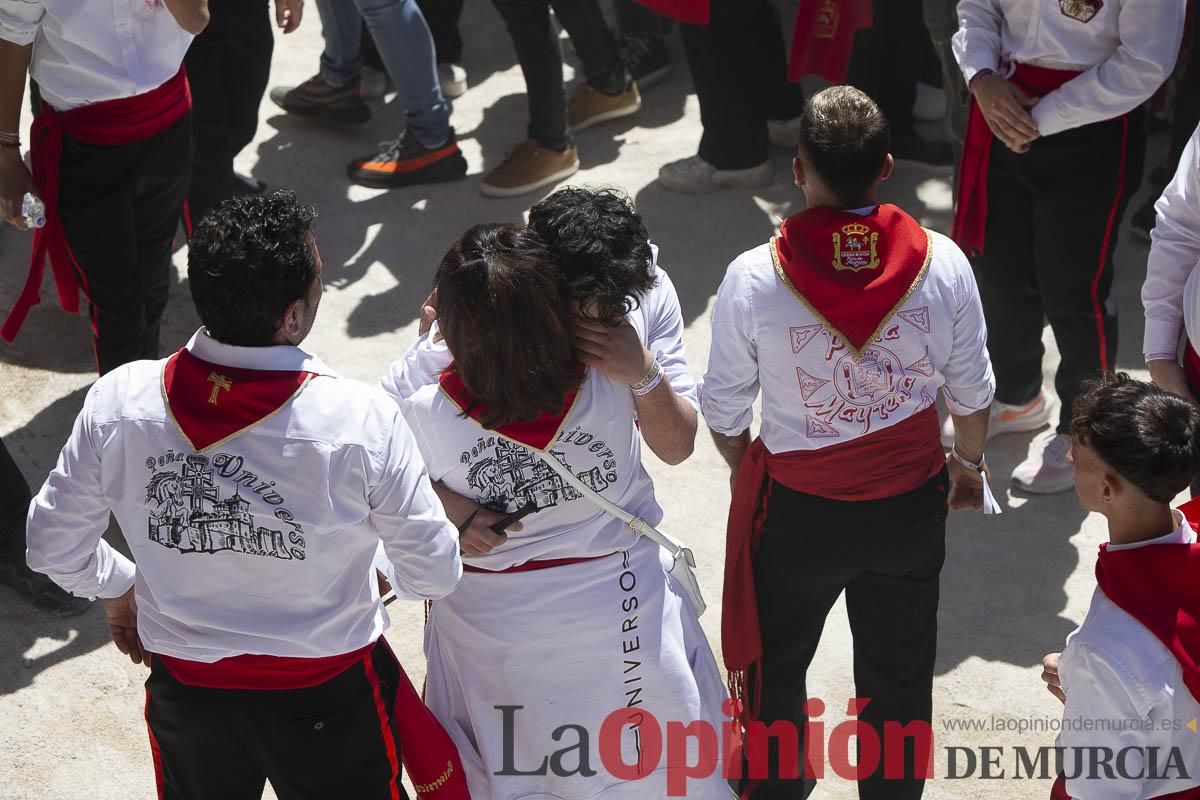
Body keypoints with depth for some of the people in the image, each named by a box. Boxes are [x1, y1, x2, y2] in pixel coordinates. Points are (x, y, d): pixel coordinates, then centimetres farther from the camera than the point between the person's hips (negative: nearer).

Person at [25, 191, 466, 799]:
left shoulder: (119, 402, -21)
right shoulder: (361, 422, -29)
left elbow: (53, 547, -6)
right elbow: (434, 576, -16)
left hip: (186, 692, 2)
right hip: (327, 700, -2)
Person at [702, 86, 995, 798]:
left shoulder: (754, 278, -24)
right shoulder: (943, 264, -19)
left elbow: (724, 409, -10)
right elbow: (972, 392, -4)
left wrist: (740, 463, 13)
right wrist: (970, 462, 17)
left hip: (798, 511, -1)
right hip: (912, 503, 2)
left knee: (777, 666, 26)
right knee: (901, 672, 24)